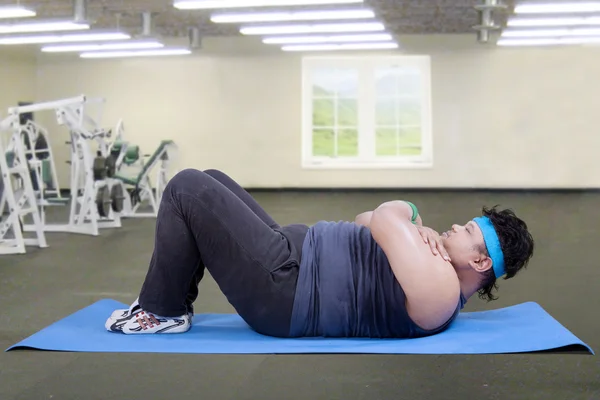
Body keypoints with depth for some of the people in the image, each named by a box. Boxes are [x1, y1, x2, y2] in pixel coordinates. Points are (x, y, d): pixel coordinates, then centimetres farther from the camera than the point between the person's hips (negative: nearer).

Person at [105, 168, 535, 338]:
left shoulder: (439, 290, -18)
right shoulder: (436, 268, 14)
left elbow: (382, 222, -24)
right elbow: (367, 223, 19)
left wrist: (402, 217, -1)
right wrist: (417, 231, 0)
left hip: (281, 290, -10)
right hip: (293, 256, 10)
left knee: (187, 189, -12)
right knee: (208, 180, 14)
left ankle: (162, 313, 3)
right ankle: (173, 300, 18)